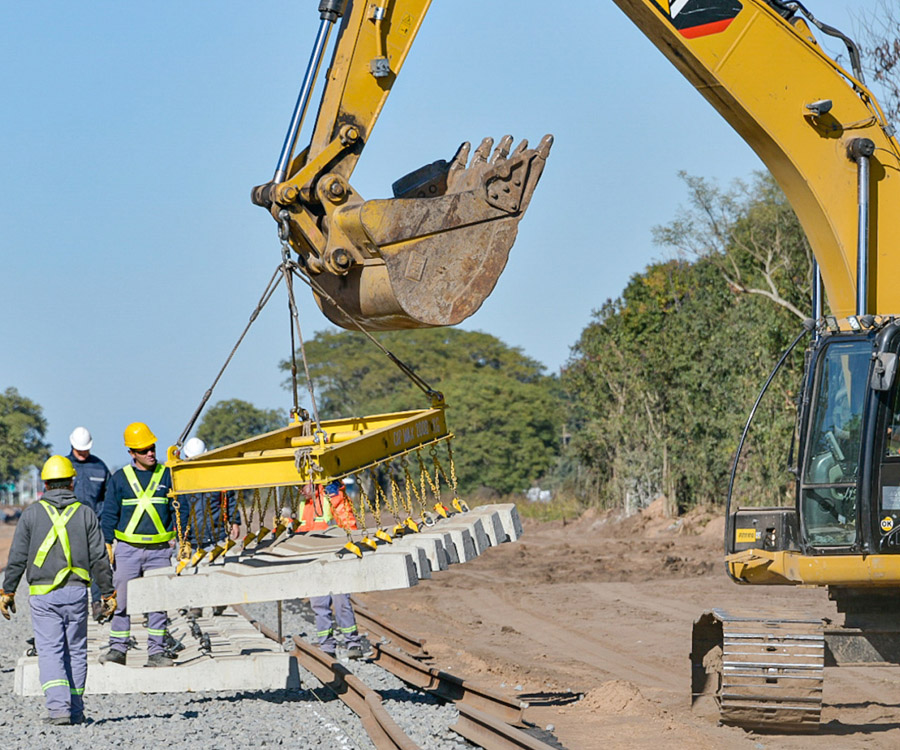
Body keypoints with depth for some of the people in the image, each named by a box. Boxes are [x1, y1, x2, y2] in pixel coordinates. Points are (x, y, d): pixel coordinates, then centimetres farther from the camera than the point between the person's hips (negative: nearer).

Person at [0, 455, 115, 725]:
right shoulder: (85, 513, 2)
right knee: (76, 650, 12)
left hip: (43, 594, -1)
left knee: (49, 650, -4)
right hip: (77, 591, 1)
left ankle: (58, 707, -19)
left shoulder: (32, 513, 1)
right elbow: (99, 558, 2)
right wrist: (108, 593, 8)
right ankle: (75, 711, 15)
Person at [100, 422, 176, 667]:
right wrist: (107, 544, 1)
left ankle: (156, 651, 9)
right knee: (122, 601, -1)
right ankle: (117, 649, 6)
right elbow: (109, 513, 8)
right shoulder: (120, 478, 4)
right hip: (127, 548, -1)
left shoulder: (167, 476, 5)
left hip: (159, 549, 1)